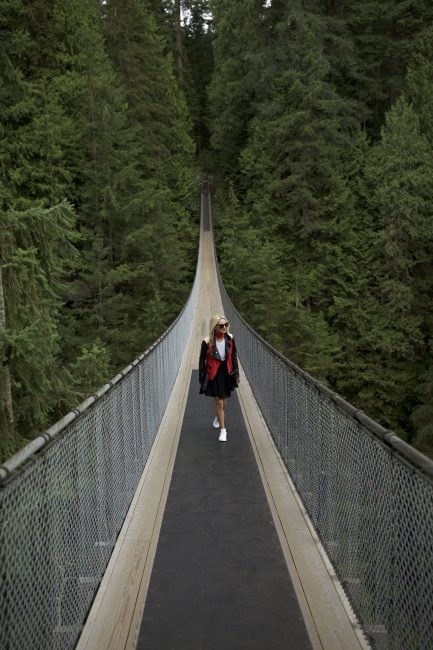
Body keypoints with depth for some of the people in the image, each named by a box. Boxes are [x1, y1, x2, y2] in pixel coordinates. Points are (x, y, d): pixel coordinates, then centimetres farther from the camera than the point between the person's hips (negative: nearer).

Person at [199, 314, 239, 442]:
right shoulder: (207, 342, -16)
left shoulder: (229, 339, -6)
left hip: (227, 373, 4)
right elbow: (202, 360, -6)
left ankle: (218, 418, 49)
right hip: (214, 374, -4)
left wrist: (236, 374, 6)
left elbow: (234, 357, 5)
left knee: (222, 401, 19)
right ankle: (222, 429, 11)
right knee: (219, 402, -3)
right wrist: (202, 377, -3)